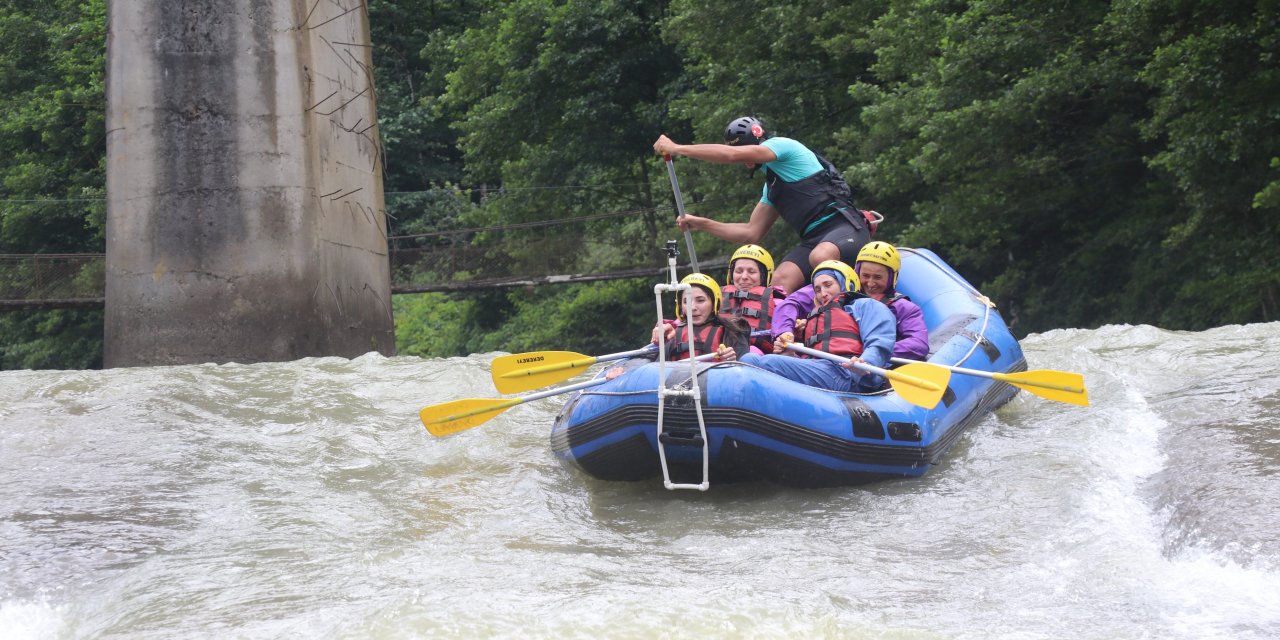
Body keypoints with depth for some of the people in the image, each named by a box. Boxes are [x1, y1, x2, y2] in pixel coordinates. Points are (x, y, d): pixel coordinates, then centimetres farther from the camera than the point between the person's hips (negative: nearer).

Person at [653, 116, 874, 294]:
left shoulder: (782, 145, -1)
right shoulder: (772, 184, 25)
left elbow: (731, 155, -14)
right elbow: (751, 232, 26)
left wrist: (677, 148, -7)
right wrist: (702, 224, 20)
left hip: (844, 225, -9)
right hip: (814, 238, 9)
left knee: (820, 257, -39)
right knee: (781, 281, -16)